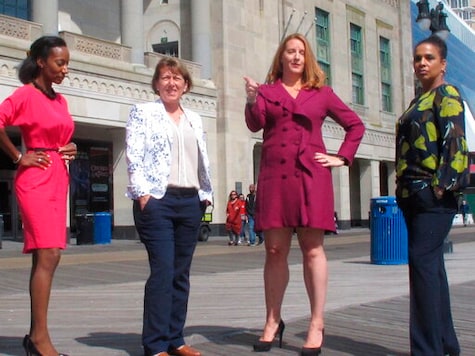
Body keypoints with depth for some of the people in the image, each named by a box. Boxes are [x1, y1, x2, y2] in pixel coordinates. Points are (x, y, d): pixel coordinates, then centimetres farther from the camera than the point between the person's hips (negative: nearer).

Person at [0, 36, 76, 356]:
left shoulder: (60, 100, 18)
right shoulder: (26, 94, -5)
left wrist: (71, 149, 11)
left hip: (59, 179, 8)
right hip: (36, 180, -8)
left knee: (45, 257, 7)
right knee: (48, 254, -14)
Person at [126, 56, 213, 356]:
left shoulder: (195, 119, 20)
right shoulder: (143, 112, 5)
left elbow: (203, 160, 20)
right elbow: (134, 155, -5)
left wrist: (206, 193, 11)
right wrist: (142, 192, -14)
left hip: (190, 202, 5)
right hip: (157, 200, -5)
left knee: (181, 272, 6)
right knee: (163, 270, -11)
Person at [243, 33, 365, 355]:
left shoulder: (321, 93, 12)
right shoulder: (267, 91, 13)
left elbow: (356, 125, 17)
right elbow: (255, 124, -4)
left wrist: (342, 157, 7)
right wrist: (252, 101, -21)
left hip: (312, 176, -1)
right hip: (274, 177, 1)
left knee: (313, 249, -2)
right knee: (275, 250, 3)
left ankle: (317, 325, 3)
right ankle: (273, 322, 13)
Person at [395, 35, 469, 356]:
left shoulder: (447, 94, -3)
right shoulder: (419, 101, 22)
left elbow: (454, 141, -14)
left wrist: (441, 185, -19)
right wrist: (404, 188, 16)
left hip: (433, 195, -9)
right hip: (413, 196, 9)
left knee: (422, 261, -13)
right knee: (432, 265, 10)